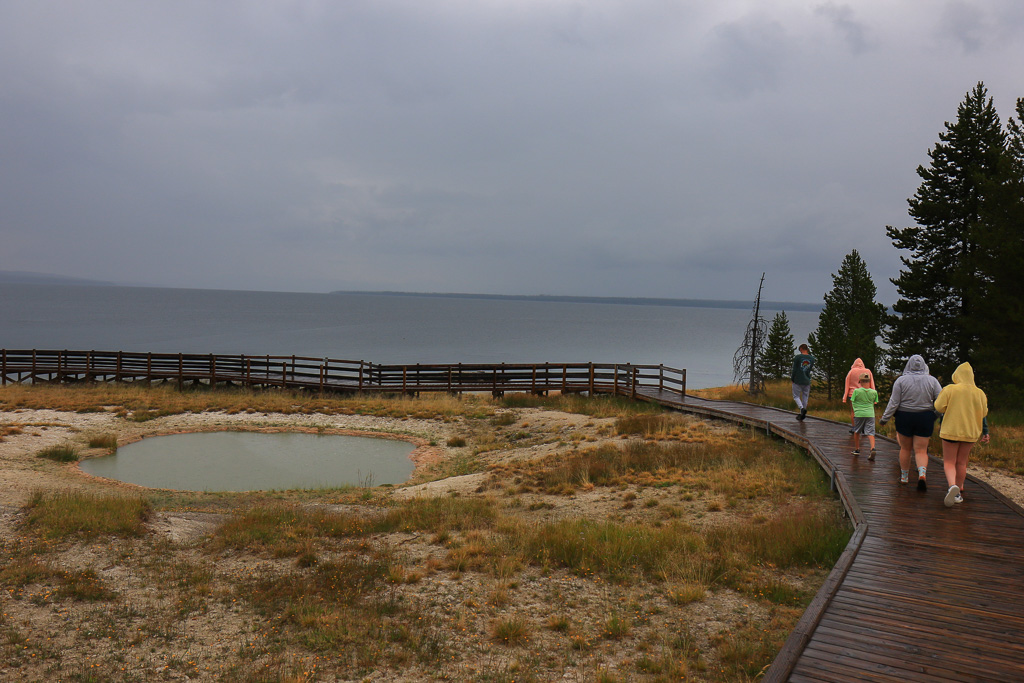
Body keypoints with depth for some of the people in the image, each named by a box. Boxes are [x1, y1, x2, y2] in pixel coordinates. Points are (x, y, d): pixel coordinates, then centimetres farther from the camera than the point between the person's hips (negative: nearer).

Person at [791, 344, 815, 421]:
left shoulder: (797, 357, -10)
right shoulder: (812, 358, 3)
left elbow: (794, 369, -8)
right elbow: (810, 369, 11)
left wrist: (792, 378, 4)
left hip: (798, 381, -4)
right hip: (807, 381, 4)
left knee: (796, 396, 8)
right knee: (805, 397, 13)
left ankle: (802, 408, -19)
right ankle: (802, 415, 15)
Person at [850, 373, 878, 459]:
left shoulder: (856, 391, -7)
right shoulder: (874, 392, 0)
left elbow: (852, 402, 0)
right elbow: (874, 403, 13)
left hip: (859, 414, -1)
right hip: (870, 414, 1)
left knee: (856, 432, 17)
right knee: (870, 433, -2)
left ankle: (857, 449, 26)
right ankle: (872, 448, -25)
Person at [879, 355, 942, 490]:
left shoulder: (901, 380, -5)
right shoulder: (932, 381, 0)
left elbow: (894, 403, -7)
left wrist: (884, 418, 0)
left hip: (904, 418, -1)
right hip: (925, 418, 1)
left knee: (905, 448, 12)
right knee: (921, 450, 4)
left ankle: (904, 477, 24)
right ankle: (922, 473, -21)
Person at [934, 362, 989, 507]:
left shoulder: (949, 389, -12)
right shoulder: (980, 393, -1)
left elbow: (939, 407, -10)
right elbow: (983, 413, 6)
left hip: (951, 431, -3)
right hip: (970, 432, 3)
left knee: (949, 462, 2)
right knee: (961, 462, 15)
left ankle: (952, 486, -25)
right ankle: (957, 493, 20)